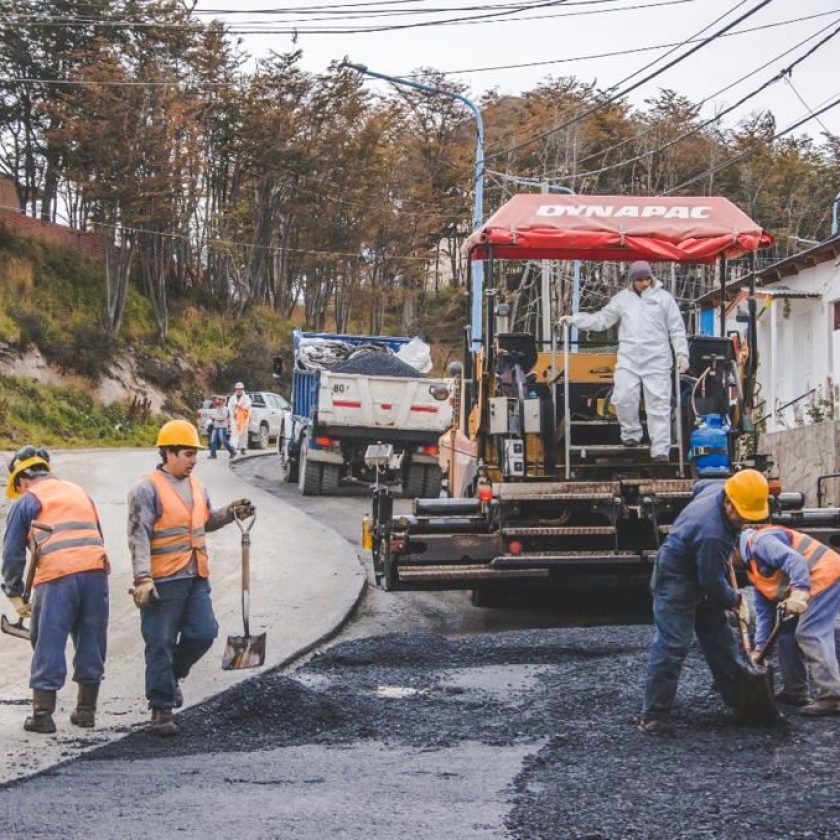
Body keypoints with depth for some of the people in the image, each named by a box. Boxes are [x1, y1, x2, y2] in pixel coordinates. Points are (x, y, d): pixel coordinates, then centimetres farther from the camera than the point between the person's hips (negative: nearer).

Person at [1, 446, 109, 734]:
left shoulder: (26, 502, 9)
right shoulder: (79, 492, 26)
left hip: (56, 579, -5)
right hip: (95, 570, 5)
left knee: (48, 645, 1)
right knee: (91, 644, 12)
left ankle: (42, 715, 2)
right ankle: (86, 710, 19)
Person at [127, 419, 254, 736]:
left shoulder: (195, 485, 15)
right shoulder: (147, 489, -10)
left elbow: (205, 521, 30)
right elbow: (139, 537, -15)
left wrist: (230, 512, 12)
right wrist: (143, 579, -22)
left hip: (196, 578, 7)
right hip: (163, 580, -7)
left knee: (203, 633, 3)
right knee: (161, 644, -1)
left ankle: (171, 674, 30)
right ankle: (162, 709, 7)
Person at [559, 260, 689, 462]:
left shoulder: (664, 298, 5)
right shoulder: (622, 299, 11)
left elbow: (677, 329, 6)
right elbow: (601, 320, 15)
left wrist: (681, 353, -4)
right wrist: (574, 319, 8)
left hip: (657, 360, -2)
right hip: (628, 359, 2)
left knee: (659, 404, -5)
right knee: (623, 397, -9)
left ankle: (660, 449, -3)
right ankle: (631, 434, 16)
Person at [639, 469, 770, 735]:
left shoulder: (718, 489, -11)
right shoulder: (711, 533, -37)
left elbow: (700, 486, 17)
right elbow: (713, 583, -28)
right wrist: (735, 600, -8)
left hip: (699, 579, 10)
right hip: (676, 585, -10)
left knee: (719, 636, 17)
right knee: (671, 647, -13)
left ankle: (737, 697, 28)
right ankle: (653, 716, -11)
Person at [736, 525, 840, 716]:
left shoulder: (758, 541, -11)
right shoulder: (753, 566, 20)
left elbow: (794, 560, -26)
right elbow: (764, 611, 21)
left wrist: (799, 592, -36)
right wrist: (759, 647, 16)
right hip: (811, 585, 11)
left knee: (811, 634, -16)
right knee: (787, 633, 13)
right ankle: (794, 691, 19)